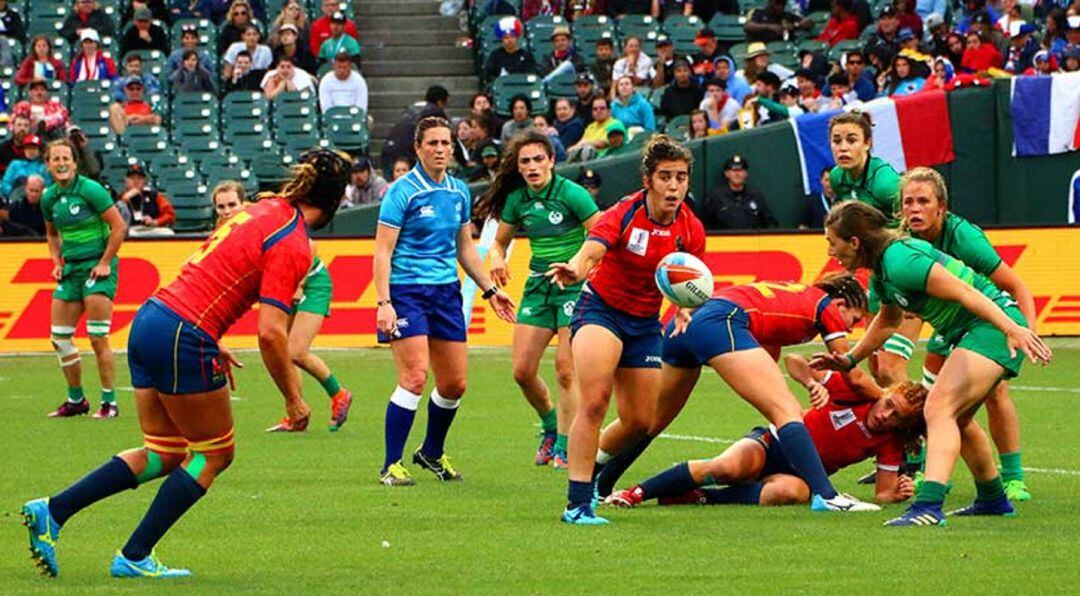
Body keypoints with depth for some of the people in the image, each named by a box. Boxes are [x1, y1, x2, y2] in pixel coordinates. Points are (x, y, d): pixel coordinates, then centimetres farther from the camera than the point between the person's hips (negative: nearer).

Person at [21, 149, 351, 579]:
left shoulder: (264, 209, 14)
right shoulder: (293, 245, -12)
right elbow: (270, 333, -18)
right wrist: (293, 399, -7)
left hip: (149, 319, 9)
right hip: (183, 338, -8)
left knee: (165, 454, 15)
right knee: (215, 454, 9)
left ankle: (52, 510, 8)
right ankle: (134, 557, 8)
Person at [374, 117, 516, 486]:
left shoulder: (459, 192, 10)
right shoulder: (402, 191, -9)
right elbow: (382, 251, -11)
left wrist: (489, 289, 19)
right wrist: (384, 303, -20)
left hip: (447, 291, 6)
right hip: (407, 292, -6)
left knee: (454, 383, 7)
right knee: (415, 377, -17)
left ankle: (432, 453, 31)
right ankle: (392, 466, -9)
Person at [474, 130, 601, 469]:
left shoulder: (571, 194, -13)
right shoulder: (517, 199, 3)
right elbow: (499, 242, 17)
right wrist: (498, 259, -5)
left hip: (575, 285, -5)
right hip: (538, 285, 5)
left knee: (565, 368, -12)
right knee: (523, 371, 0)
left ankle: (564, 447, -2)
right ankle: (551, 427, 26)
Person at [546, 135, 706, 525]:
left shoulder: (690, 230, -7)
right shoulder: (624, 214, -20)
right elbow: (590, 250, -38)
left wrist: (684, 310, -18)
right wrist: (575, 270, -61)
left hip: (646, 323, 5)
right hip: (601, 308, -5)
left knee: (639, 421, 7)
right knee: (594, 401, -25)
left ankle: (595, 461, 39)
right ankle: (578, 503, -24)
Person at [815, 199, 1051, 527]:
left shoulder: (899, 261, -21)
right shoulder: (881, 273, 11)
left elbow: (963, 291, -26)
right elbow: (888, 321, 31)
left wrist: (1012, 329, -31)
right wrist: (849, 359, 30)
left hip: (994, 324, -11)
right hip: (970, 332, 11)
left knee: (939, 409, -22)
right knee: (956, 419, 24)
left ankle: (928, 506, -36)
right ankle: (993, 499, 41)